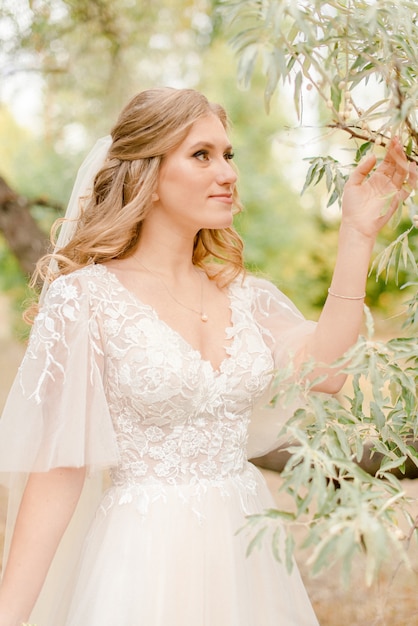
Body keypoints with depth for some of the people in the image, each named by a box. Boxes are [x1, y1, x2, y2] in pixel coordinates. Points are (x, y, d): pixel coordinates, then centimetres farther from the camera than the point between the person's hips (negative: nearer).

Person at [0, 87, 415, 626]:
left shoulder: (244, 294, 4)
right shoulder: (85, 297, -11)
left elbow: (325, 370, -14)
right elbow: (57, 467, -12)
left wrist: (357, 234, -10)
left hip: (246, 547, 6)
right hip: (144, 554, -5)